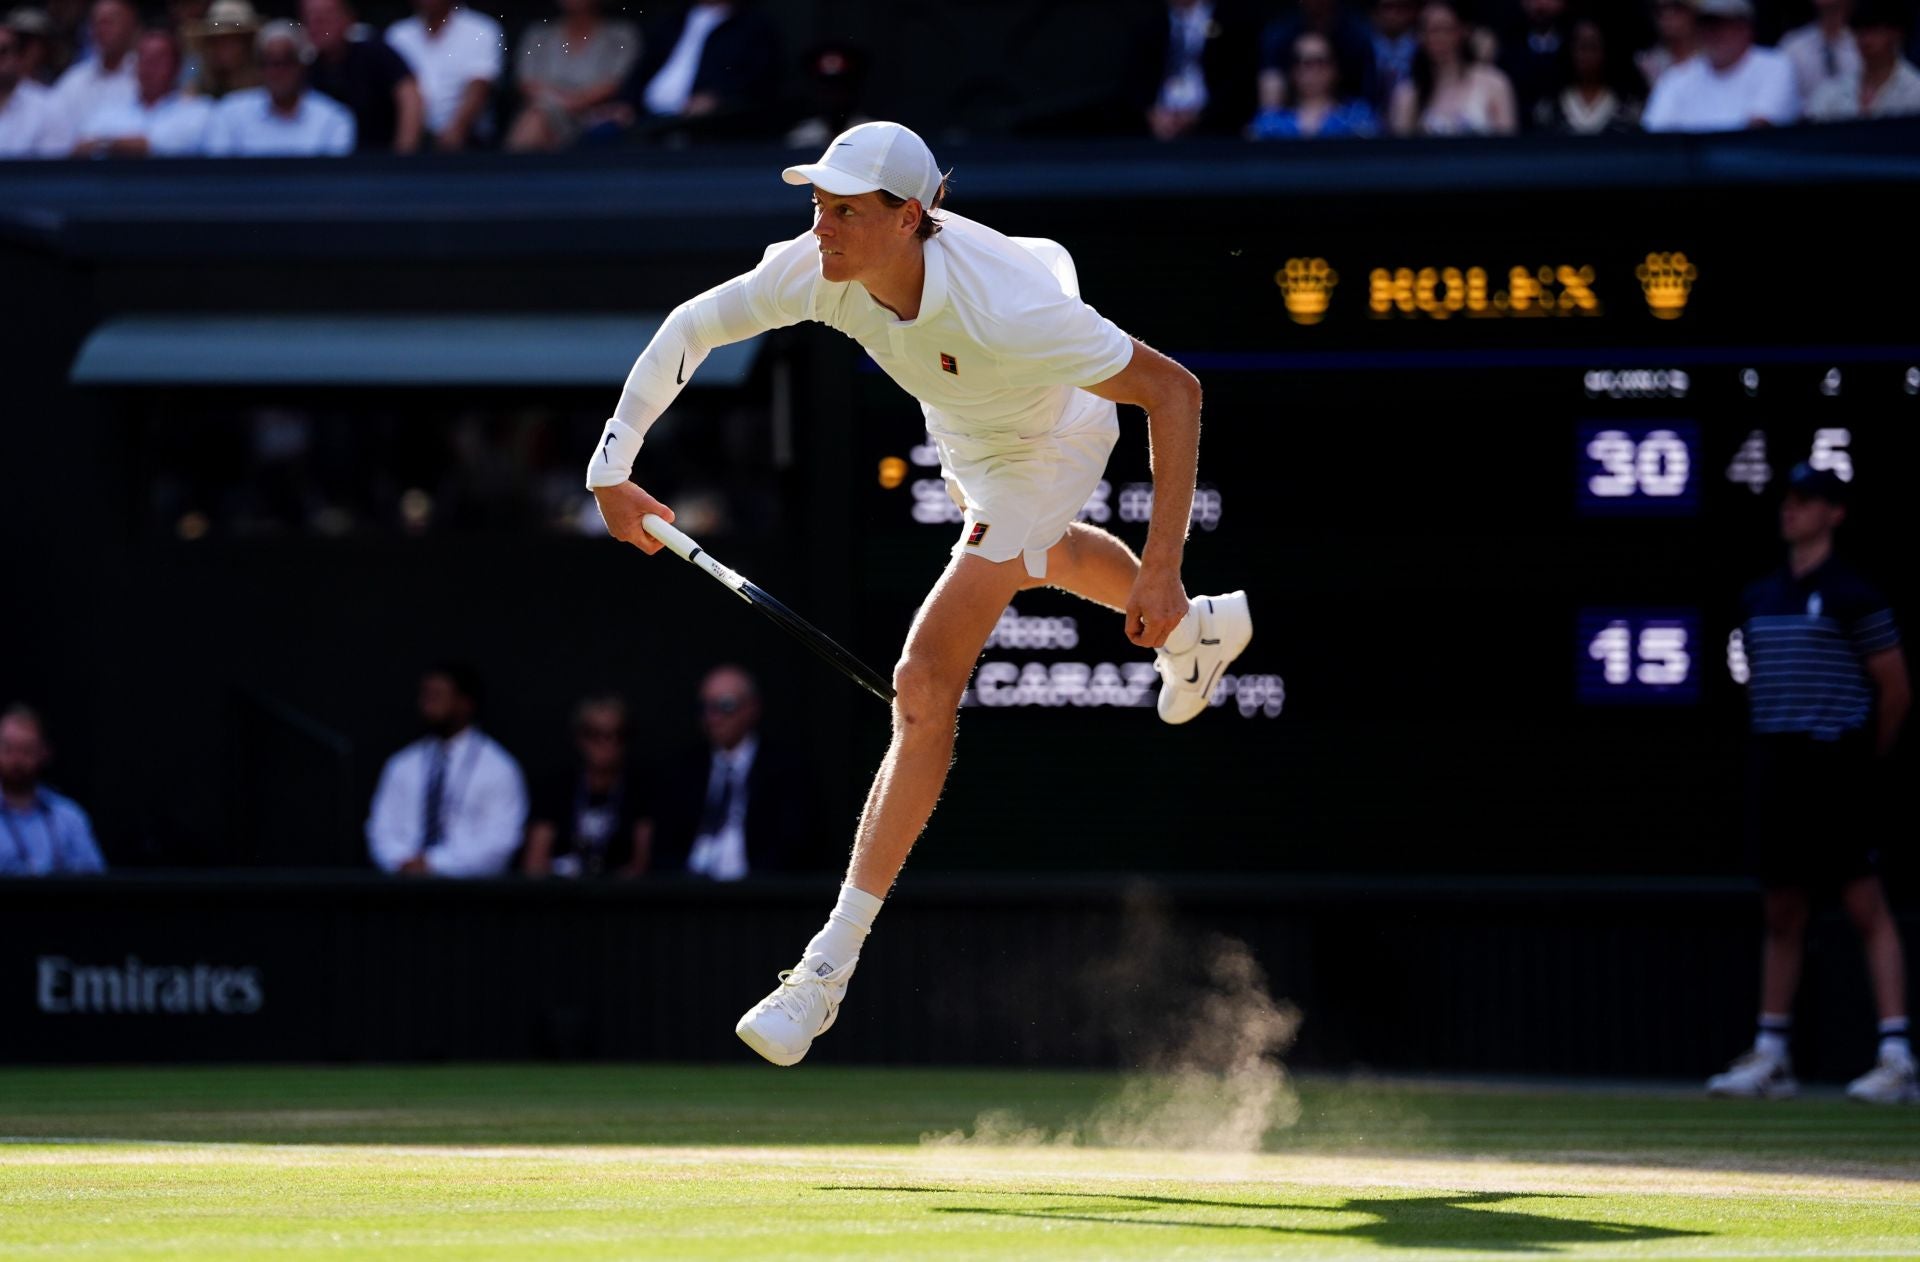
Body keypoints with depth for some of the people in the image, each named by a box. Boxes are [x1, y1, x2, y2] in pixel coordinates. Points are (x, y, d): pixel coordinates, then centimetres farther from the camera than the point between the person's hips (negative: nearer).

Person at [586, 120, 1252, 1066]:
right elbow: (692, 328, -14)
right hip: (962, 435, 7)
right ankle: (1200, 631, 71)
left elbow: (1172, 391, -38)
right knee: (1032, 555, 38)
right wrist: (611, 464, -22)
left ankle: (833, 961, -9)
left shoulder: (1004, 311, -46)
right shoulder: (815, 269, -31)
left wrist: (1161, 569, -39)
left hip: (1046, 448, -7)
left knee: (924, 686, -15)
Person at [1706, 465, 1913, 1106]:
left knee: (1868, 910, -8)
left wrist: (1866, 760, 3)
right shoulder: (1761, 597, 14)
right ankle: (1770, 1056, 14)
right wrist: (1774, 743, 13)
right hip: (1773, 764, 7)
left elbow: (1895, 688, -3)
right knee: (1782, 915, 10)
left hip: (1834, 768, -7)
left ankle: (1897, 1057, -11)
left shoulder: (1853, 595, -6)